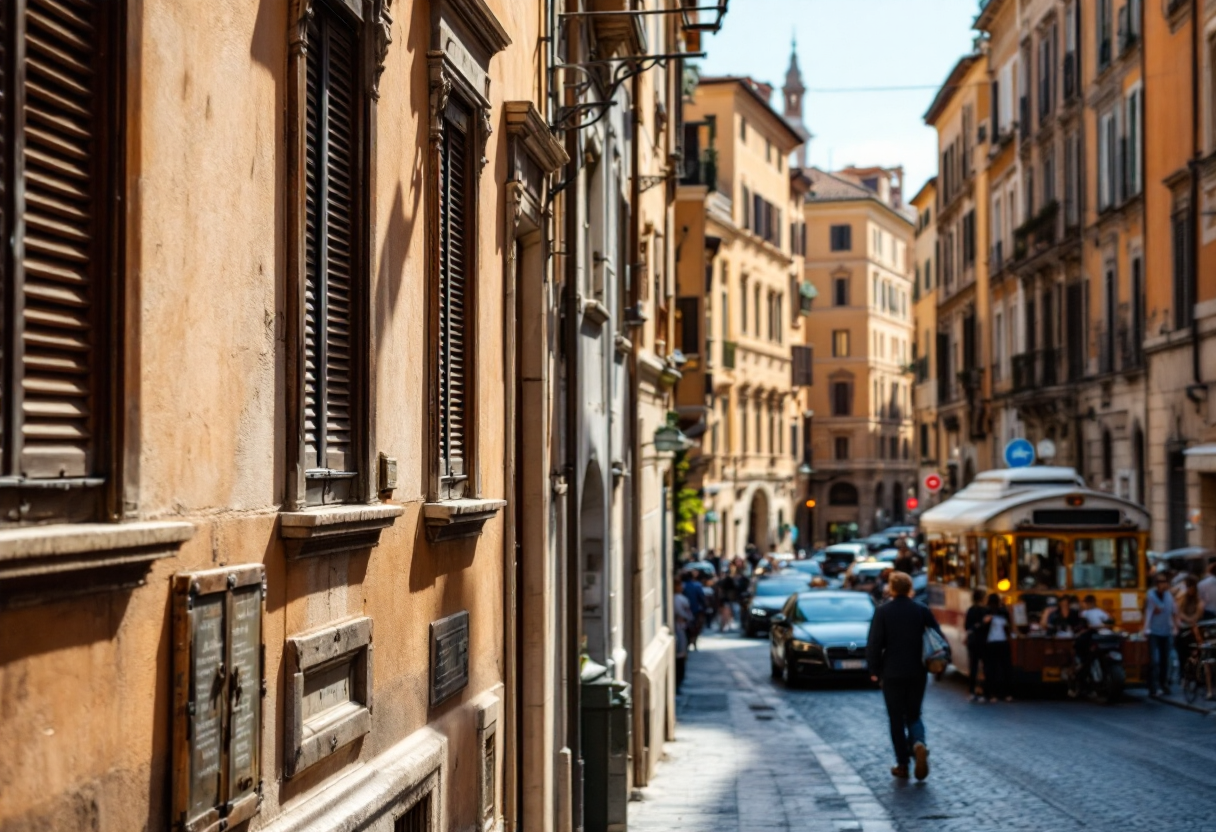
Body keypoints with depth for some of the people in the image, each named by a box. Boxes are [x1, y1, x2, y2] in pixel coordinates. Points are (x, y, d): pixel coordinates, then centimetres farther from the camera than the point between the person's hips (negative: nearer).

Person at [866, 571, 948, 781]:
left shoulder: (883, 612, -8)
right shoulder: (922, 610, 0)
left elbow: (874, 644, -9)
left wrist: (874, 670, 1)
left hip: (892, 674, -2)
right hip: (917, 673, 2)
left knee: (896, 718, 8)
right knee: (913, 715, 15)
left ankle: (902, 765, 7)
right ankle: (919, 744, -15)